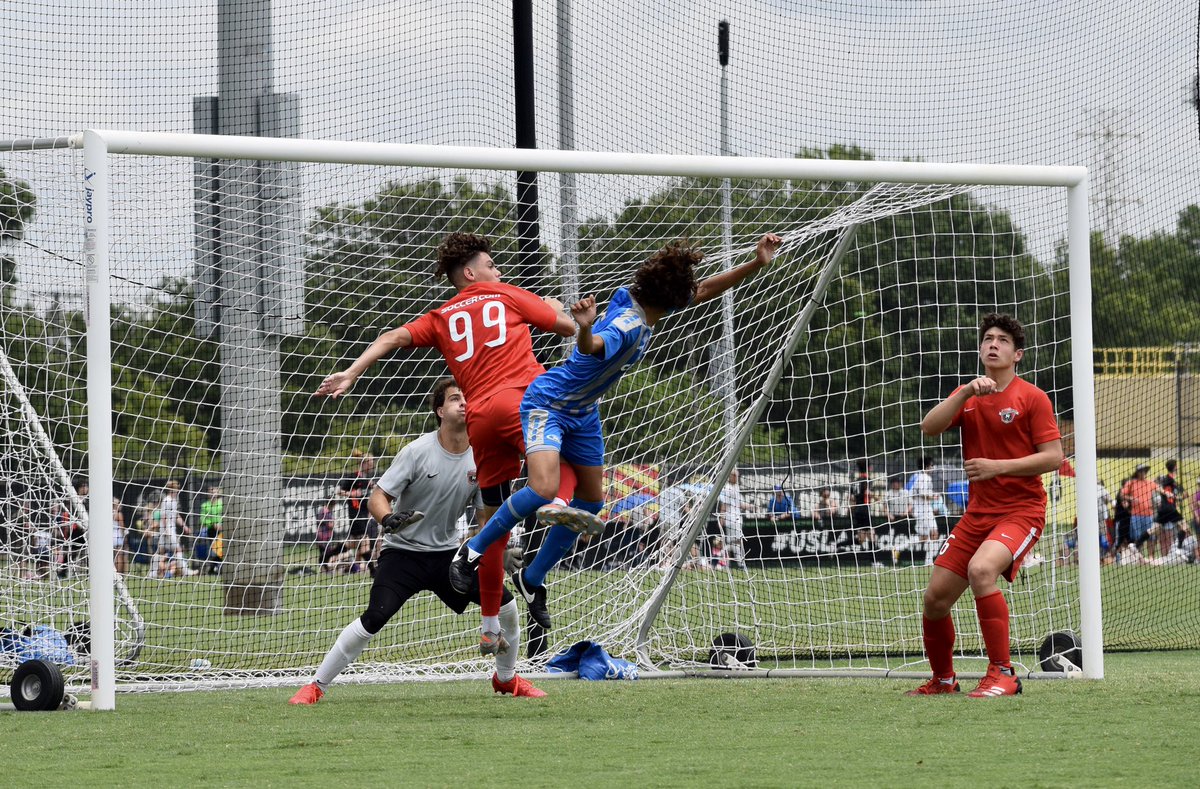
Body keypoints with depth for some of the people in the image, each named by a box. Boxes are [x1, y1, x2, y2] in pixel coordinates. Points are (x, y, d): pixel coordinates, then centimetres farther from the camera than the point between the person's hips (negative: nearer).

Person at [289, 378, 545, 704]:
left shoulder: (479, 460, -3)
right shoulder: (418, 451, -15)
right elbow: (377, 497, -16)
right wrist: (388, 519, -37)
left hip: (447, 552, 4)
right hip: (403, 552, -4)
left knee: (505, 603, -6)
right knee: (373, 619, -23)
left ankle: (507, 678, 21)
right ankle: (316, 686, -10)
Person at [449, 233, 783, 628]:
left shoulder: (639, 300, -7)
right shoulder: (628, 326, -33)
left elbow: (704, 290, 7)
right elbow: (591, 347, -55)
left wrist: (756, 263, 1)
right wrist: (585, 329, -78)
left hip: (584, 413, 9)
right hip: (547, 404, -9)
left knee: (590, 503, 11)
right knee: (543, 491, -26)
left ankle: (532, 579, 26)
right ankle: (472, 551, -6)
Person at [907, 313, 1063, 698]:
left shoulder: (1032, 398, -4)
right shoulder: (967, 395, 12)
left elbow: (1054, 457, -10)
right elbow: (929, 428, -4)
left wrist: (998, 467, -18)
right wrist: (966, 393, -16)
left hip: (1022, 510, -6)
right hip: (978, 512, 6)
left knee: (981, 569, -33)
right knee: (936, 597, 0)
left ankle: (1002, 674, -26)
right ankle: (943, 679, 24)